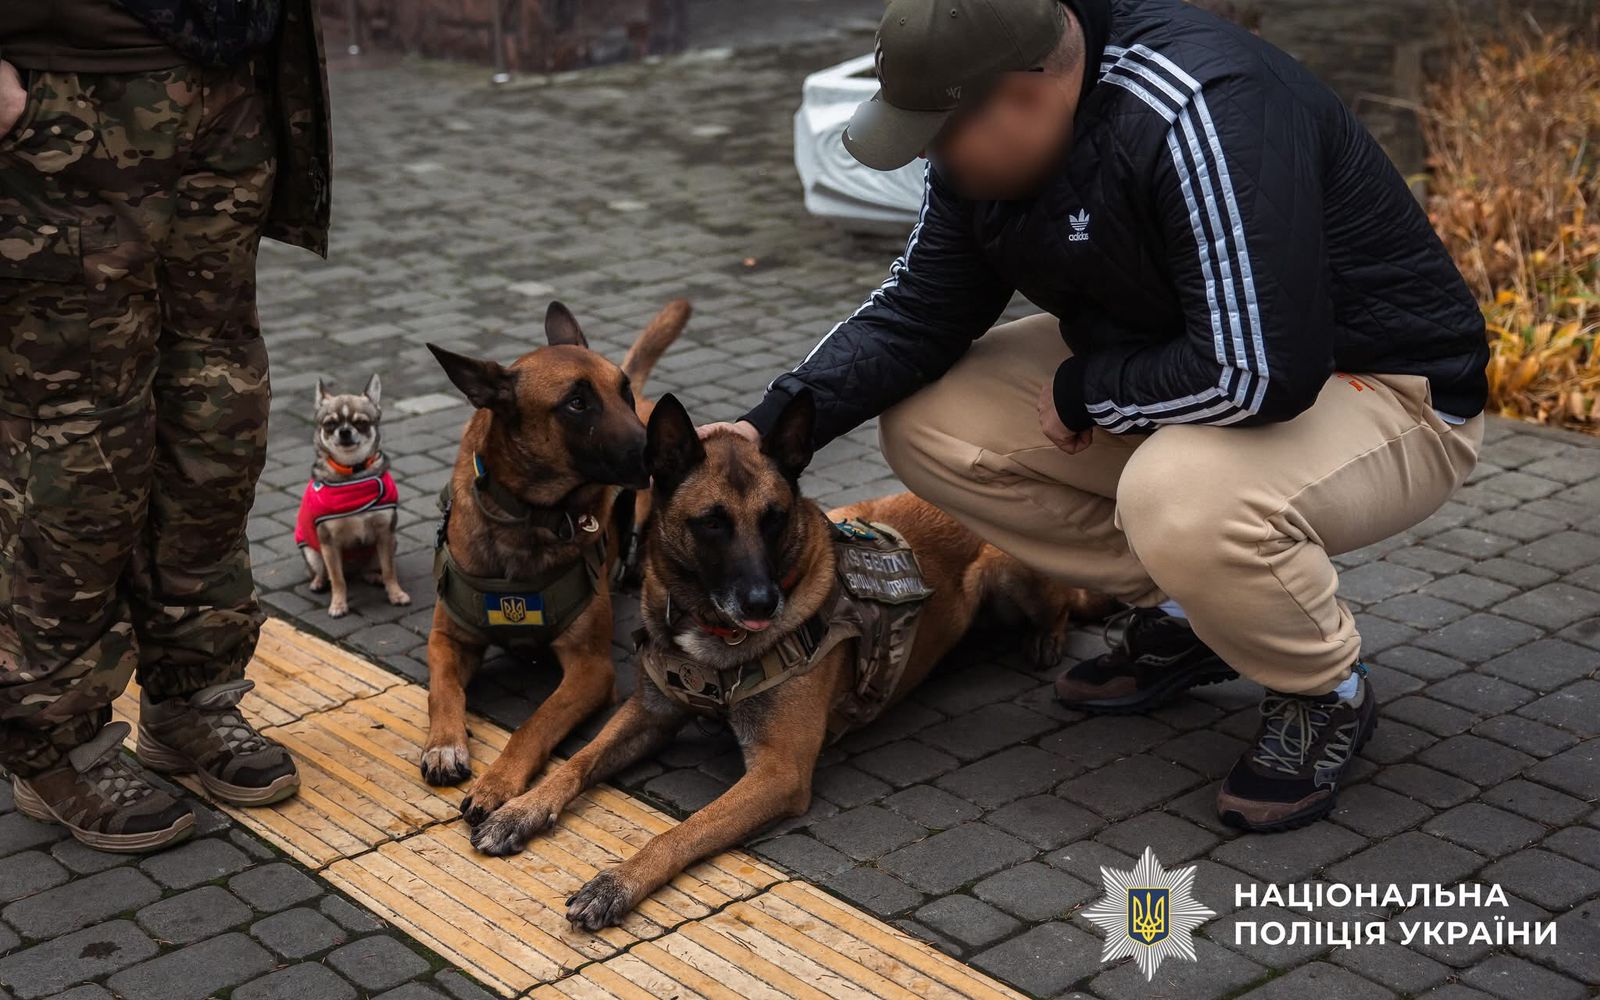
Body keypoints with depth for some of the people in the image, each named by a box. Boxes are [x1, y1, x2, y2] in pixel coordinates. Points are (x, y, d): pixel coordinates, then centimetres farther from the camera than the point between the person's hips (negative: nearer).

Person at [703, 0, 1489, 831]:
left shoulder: (1203, 114, -33)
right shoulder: (985, 134, -5)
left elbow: (1260, 372, -37)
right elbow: (912, 315, 3)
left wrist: (1083, 391, -21)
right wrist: (772, 425, -10)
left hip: (1384, 387, -8)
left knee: (1182, 503, -39)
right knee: (928, 423, -4)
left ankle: (1325, 697, -6)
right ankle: (1175, 615, 10)